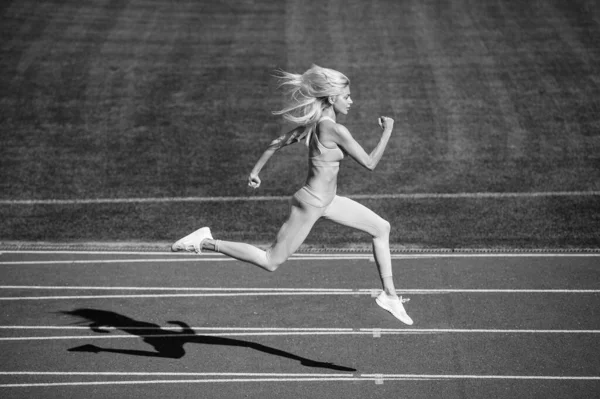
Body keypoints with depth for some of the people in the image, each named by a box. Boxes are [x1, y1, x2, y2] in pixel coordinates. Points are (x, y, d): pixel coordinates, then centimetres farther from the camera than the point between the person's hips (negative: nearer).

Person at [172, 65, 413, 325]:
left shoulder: (313, 123, 1)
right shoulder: (335, 130, -25)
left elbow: (278, 143, 8)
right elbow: (370, 163, -20)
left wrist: (256, 170, 18)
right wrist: (387, 132, -9)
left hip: (325, 201, 10)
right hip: (310, 205, -10)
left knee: (381, 228, 11)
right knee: (271, 262, 2)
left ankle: (389, 294, 18)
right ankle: (206, 242, 9)